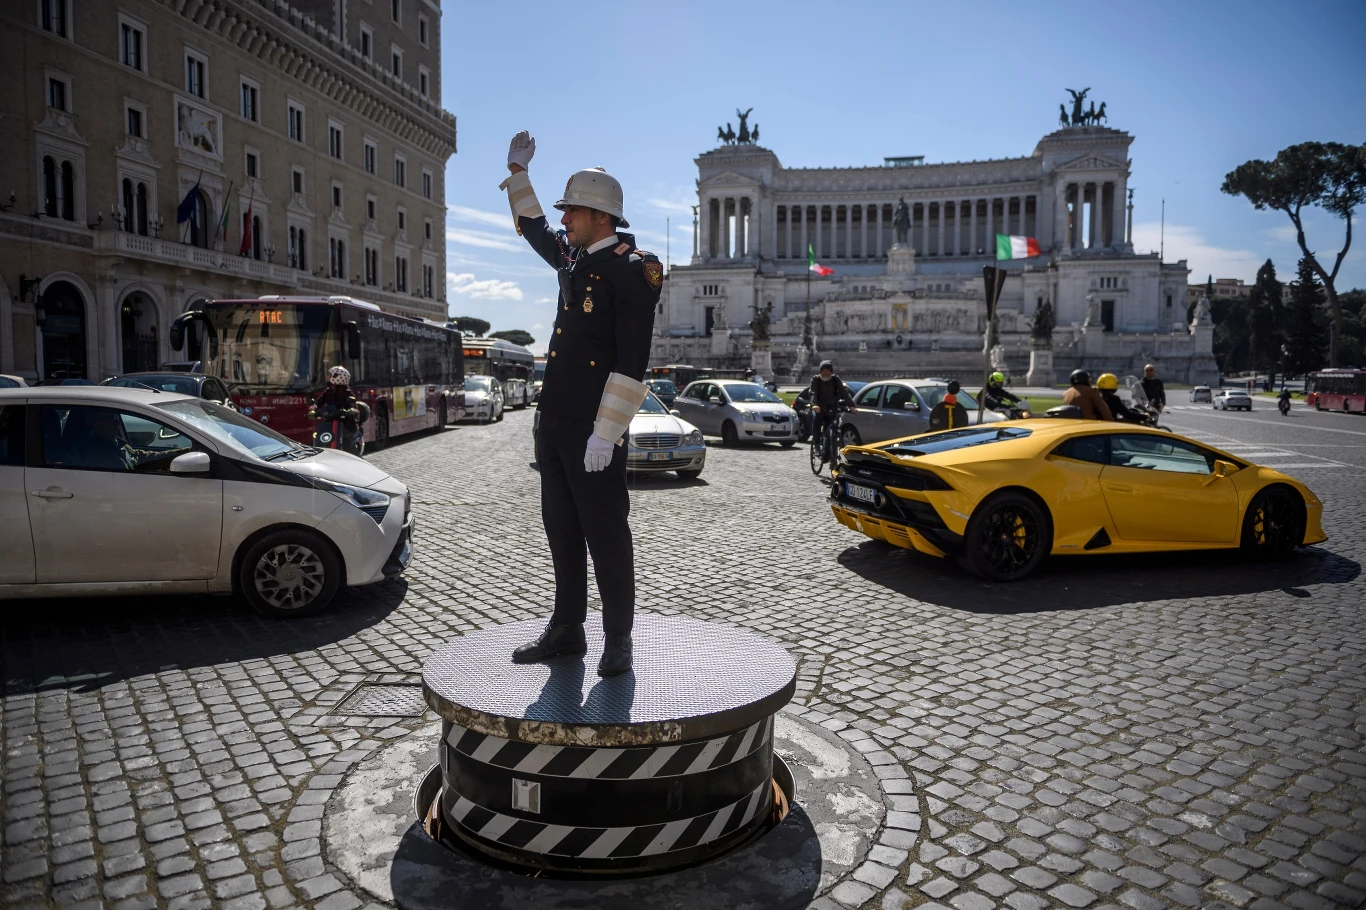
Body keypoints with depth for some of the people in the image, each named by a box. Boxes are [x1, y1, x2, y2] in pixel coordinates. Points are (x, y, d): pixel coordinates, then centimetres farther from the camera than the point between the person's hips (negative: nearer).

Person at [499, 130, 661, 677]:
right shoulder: (574, 259, 15)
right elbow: (532, 229, 39)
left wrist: (605, 433, -21)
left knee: (605, 533, 0)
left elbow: (632, 362, -17)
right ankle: (567, 631, 25)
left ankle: (618, 641, 13)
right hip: (553, 421, 9)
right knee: (561, 530, 13)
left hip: (593, 429, -8)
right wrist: (518, 171, 35)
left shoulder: (631, 269, -10)